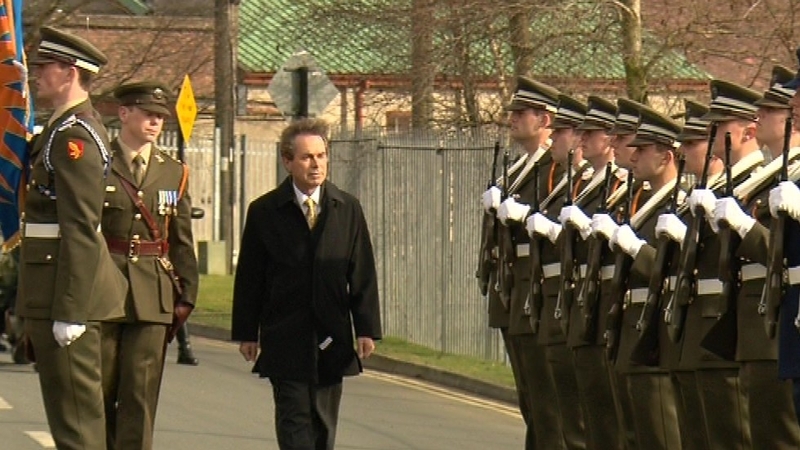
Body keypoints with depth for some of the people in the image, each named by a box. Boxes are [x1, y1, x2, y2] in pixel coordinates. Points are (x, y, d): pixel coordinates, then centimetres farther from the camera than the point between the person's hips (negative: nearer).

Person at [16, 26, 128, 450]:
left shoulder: (73, 135, -16)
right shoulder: (62, 130, 16)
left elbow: (81, 230, -21)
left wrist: (69, 311, -23)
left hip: (67, 291, -10)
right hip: (57, 291, 10)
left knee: (75, 411, -6)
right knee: (69, 408, 15)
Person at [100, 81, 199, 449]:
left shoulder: (174, 173, 12)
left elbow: (182, 241, 14)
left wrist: (186, 295, 8)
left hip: (153, 297, 2)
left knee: (141, 392, -2)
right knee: (99, 388, 2)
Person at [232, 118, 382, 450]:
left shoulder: (348, 209, 7)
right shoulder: (264, 211, 1)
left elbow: (362, 274, 6)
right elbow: (249, 278, 3)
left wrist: (367, 329, -1)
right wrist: (246, 333, -1)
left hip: (331, 338, 3)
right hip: (285, 340, -2)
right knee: (295, 422, -8)